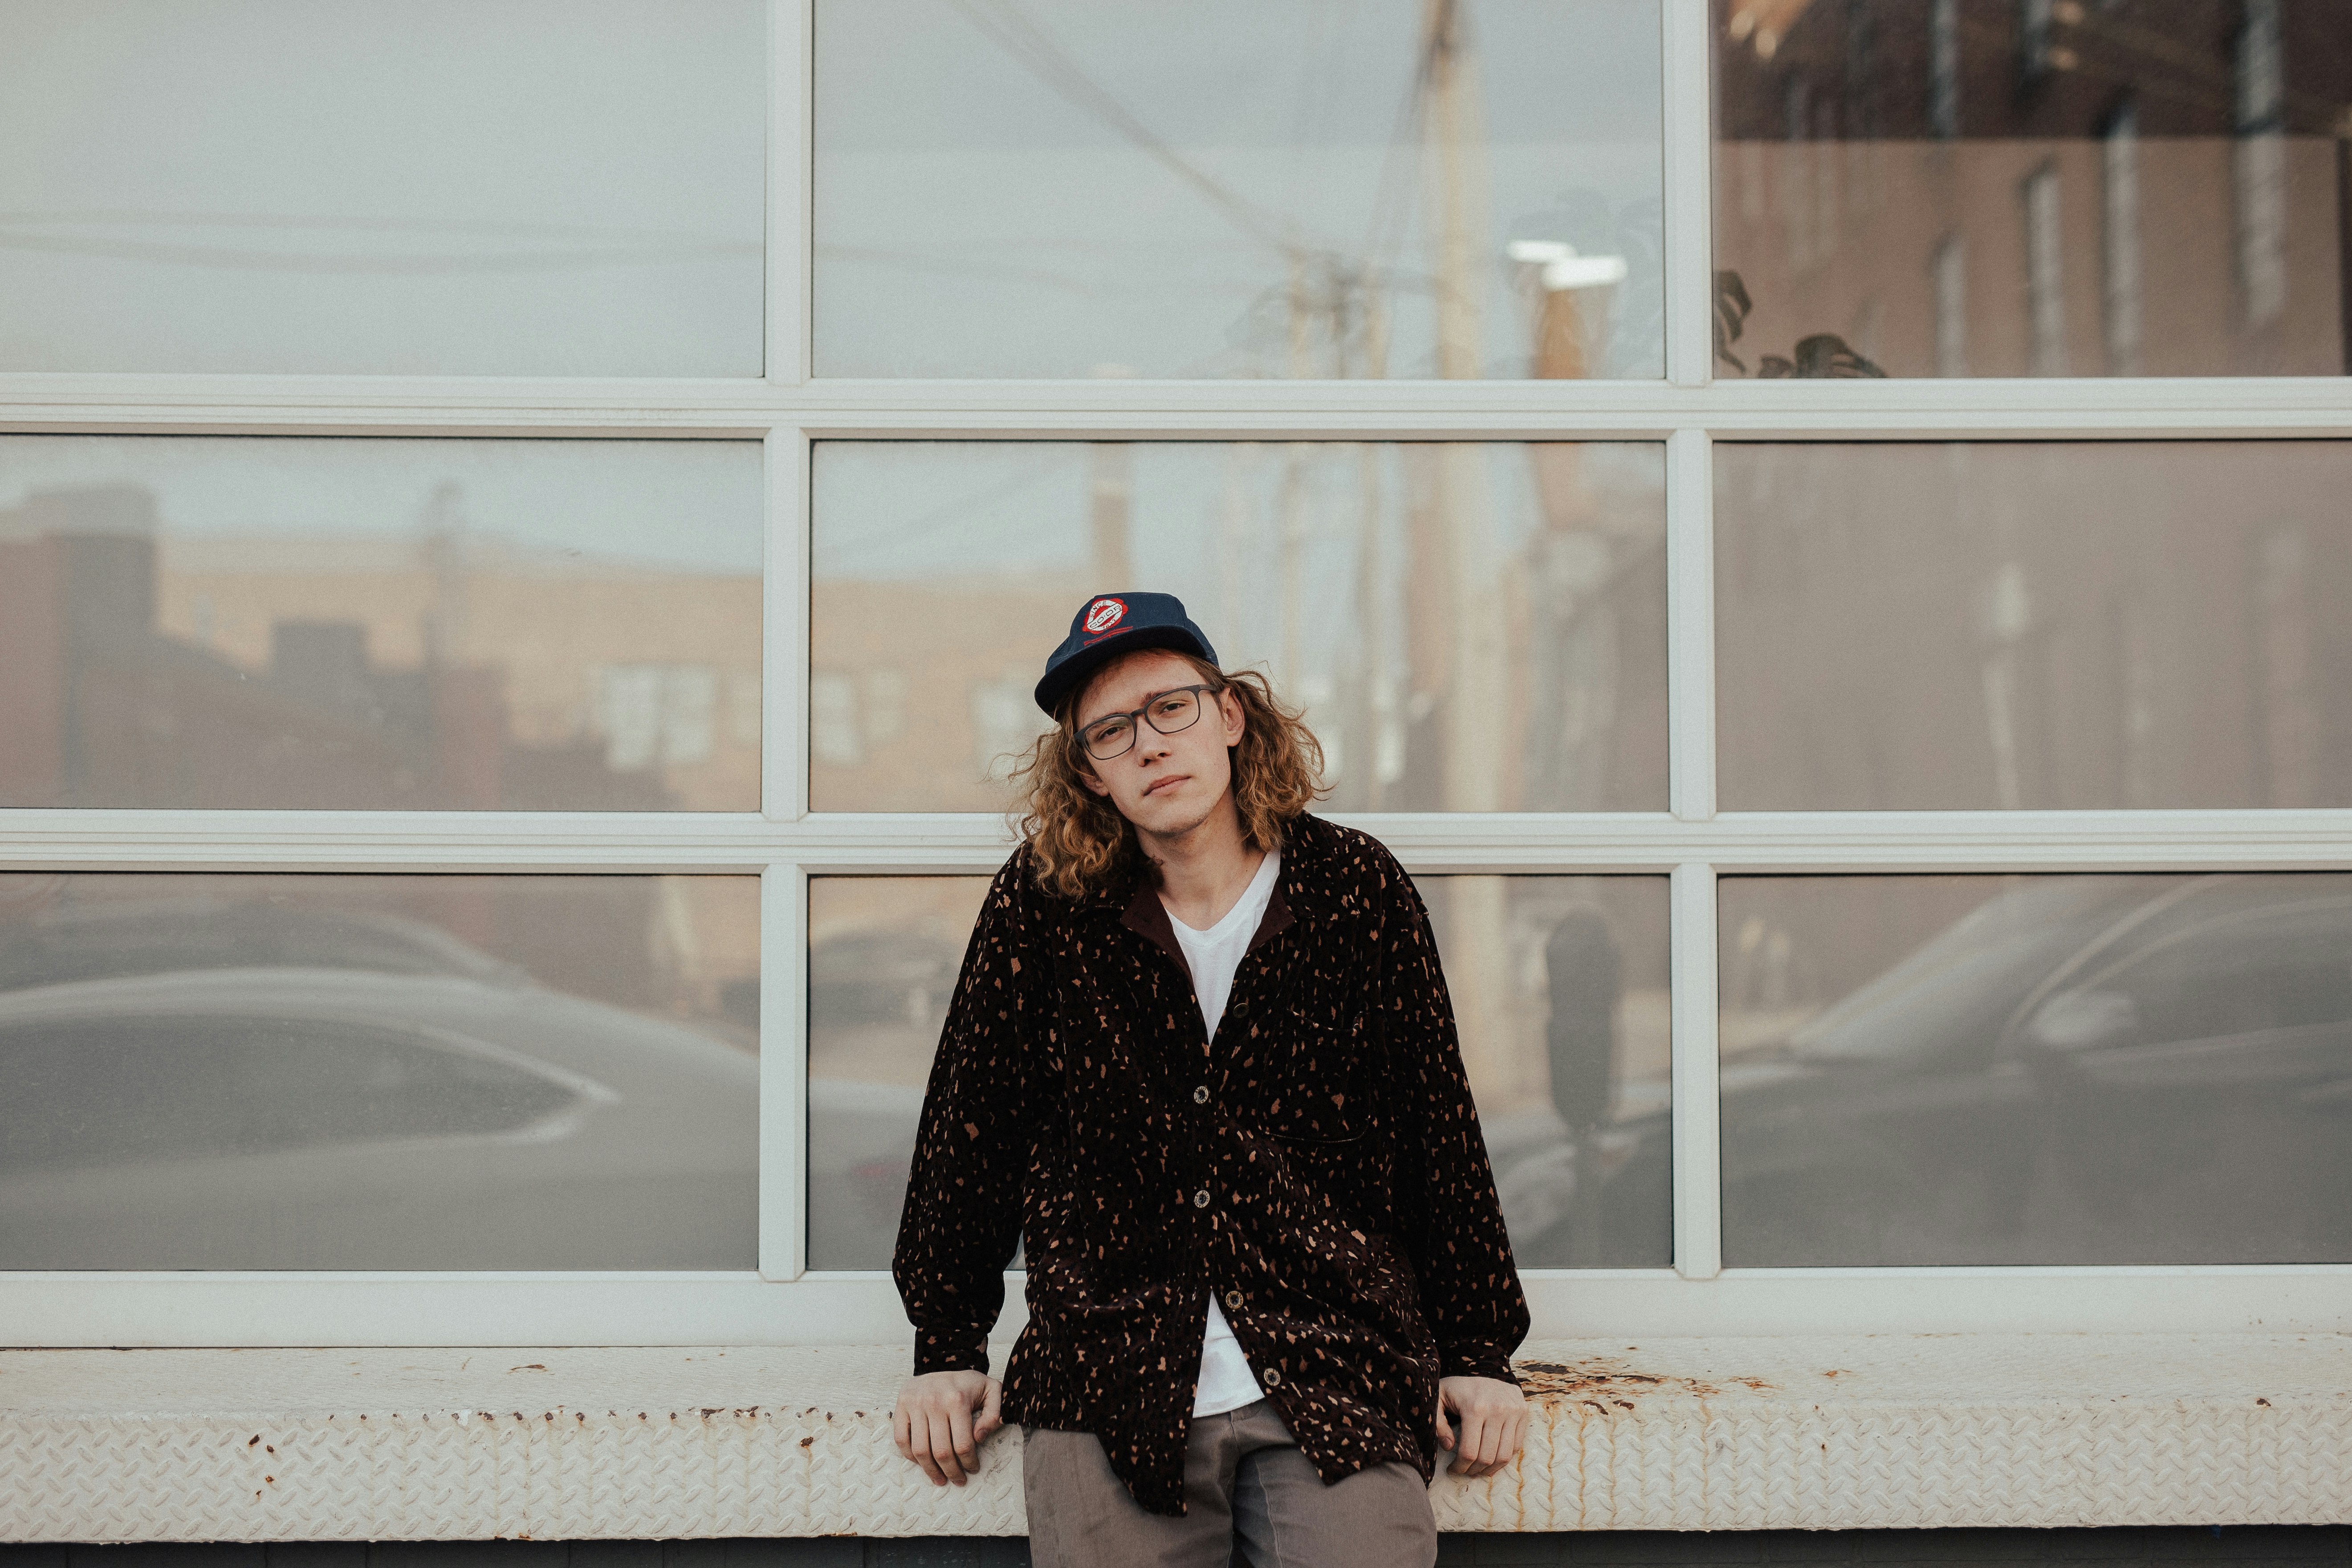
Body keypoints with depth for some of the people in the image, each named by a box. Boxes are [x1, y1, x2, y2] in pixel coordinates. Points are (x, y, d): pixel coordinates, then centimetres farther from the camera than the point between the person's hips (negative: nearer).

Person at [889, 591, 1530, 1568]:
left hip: (1338, 1377, 0)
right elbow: (971, 1128, 9)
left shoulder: (1355, 890, 3)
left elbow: (1438, 1130, 8)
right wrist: (948, 1350, 10)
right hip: (1106, 1386, 0)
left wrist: (1477, 1355, 9)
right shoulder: (1041, 905, 2)